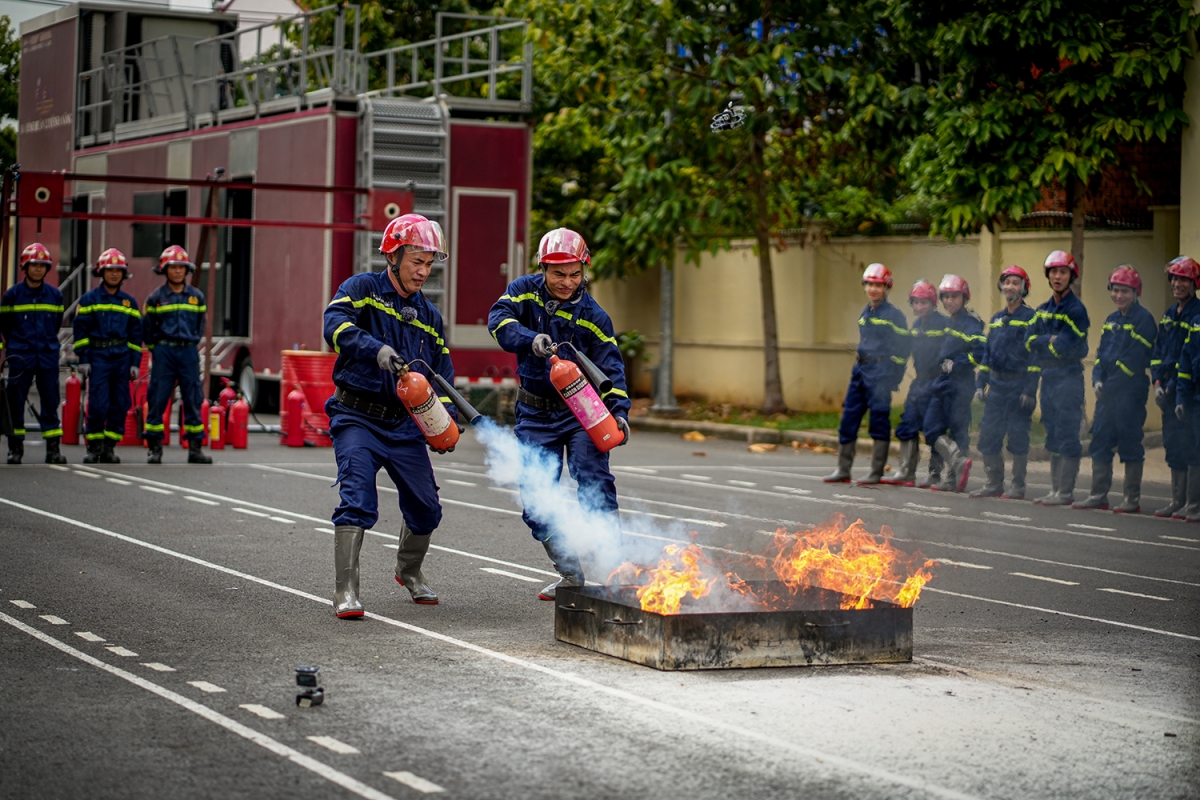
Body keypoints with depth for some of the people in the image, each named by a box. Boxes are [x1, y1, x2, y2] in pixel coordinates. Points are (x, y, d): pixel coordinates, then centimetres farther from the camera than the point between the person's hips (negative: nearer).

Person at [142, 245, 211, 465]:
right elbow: (148, 327, 8)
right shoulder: (156, 297, 2)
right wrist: (154, 348, 7)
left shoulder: (197, 296, 8)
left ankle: (195, 447, 7)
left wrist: (193, 344, 12)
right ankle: (154, 447, 5)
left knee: (193, 399, 1)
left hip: (189, 352, 2)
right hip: (164, 351, -2)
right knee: (157, 399, -2)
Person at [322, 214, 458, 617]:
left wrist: (446, 421, 0)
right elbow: (336, 324, -23)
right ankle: (345, 591, -19)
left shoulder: (429, 315, 13)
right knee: (357, 499, -20)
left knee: (425, 508, 9)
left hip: (405, 424, 5)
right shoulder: (362, 289, -3)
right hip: (358, 417, -5)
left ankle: (410, 571, 37)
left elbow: (443, 373, 16)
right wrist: (377, 350, -39)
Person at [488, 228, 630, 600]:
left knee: (594, 479, -21)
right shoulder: (525, 290, -4)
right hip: (535, 414, 2)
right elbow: (499, 320, -22)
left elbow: (610, 367, -8)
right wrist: (531, 339, -41)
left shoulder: (592, 315, -7)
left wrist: (619, 411, -24)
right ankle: (570, 575, 15)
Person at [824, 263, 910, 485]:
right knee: (848, 419, 6)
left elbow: (902, 348, -9)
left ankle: (876, 473, 2)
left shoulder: (893, 315, -7)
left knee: (879, 422, -3)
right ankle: (843, 470, 11)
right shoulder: (864, 314, 15)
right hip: (860, 370, 8)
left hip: (880, 373, -8)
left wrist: (894, 377, -14)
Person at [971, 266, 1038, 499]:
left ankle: (1018, 486, 5)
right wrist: (980, 384, 10)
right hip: (996, 385, 6)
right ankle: (994, 483, 13)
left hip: (1018, 385, -6)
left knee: (1017, 436, -3)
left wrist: (1030, 390, -16)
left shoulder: (1030, 318, -5)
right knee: (988, 435, 4)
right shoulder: (996, 319, 15)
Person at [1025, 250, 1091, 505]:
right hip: (1047, 377, 8)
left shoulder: (1076, 309, -9)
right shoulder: (1043, 310, 15)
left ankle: (1066, 492, -8)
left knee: (1067, 436, -8)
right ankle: (1055, 489, 15)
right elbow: (1029, 341, 4)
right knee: (1053, 436, 10)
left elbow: (1062, 347, -17)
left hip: (1068, 378, -8)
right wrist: (1051, 340, -10)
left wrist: (1042, 343, -2)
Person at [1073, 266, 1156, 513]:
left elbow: (1135, 359, -16)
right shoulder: (1111, 320, 15)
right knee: (1100, 440, 7)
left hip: (1131, 389, -8)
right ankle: (1098, 495, 13)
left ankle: (1132, 499, 3)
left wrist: (1111, 384, -16)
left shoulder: (1143, 319, -9)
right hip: (1107, 391, 8)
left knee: (1130, 443, -3)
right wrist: (1097, 379, -3)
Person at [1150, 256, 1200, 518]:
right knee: (1173, 447, 10)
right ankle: (1177, 500, 16)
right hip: (1169, 390, 8)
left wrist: (1177, 386, -16)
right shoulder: (1169, 315, 16)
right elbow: (1158, 351, 18)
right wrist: (1158, 382, 6)